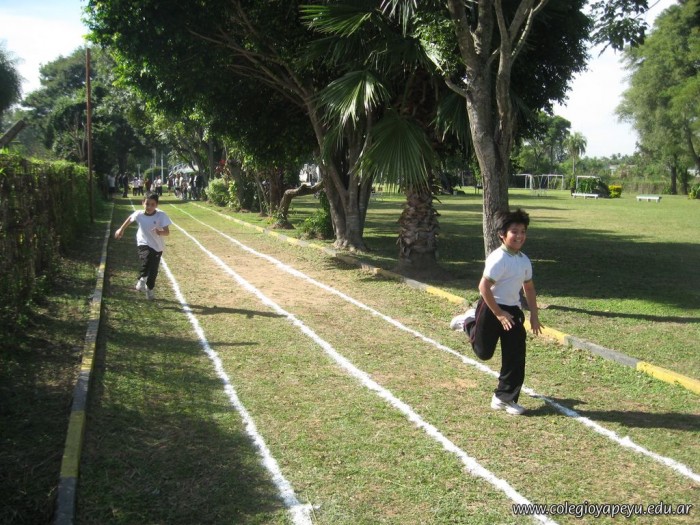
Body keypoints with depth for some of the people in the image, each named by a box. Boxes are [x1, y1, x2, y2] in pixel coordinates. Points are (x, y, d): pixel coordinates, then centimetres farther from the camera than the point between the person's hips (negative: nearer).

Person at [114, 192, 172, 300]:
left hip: (157, 246, 1)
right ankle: (141, 280, -13)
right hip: (144, 244, -1)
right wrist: (121, 229, 19)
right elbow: (130, 218, 10)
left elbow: (167, 232, -23)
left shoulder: (161, 215, -20)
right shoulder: (139, 214, -13)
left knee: (153, 270, 7)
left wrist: (160, 232, -45)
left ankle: (149, 289, 34)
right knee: (147, 258, -33)